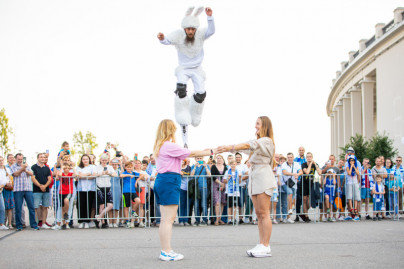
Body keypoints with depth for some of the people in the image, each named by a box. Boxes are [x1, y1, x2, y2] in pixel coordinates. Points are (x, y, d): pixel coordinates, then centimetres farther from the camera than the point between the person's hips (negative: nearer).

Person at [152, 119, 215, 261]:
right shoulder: (169, 146, -12)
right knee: (168, 219, -9)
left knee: (166, 219, 10)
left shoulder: (159, 146, 17)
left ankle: (165, 251, 13)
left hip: (161, 180, 10)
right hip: (169, 181, -10)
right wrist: (211, 152, 1)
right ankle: (167, 252, -8)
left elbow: (185, 154, 20)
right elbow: (191, 153, -8)